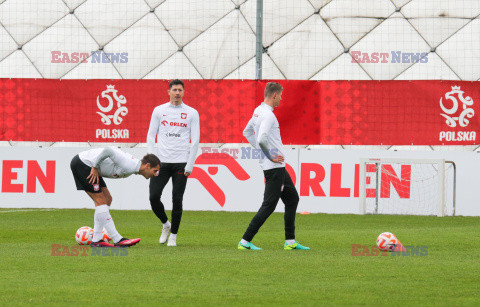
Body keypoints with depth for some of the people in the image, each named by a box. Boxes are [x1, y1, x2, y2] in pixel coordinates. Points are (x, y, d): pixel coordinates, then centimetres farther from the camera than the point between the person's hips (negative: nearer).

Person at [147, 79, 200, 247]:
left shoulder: (192, 113, 5)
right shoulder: (159, 110, 8)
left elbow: (195, 141, 3)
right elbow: (151, 136, 9)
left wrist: (189, 166, -4)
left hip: (181, 163, -1)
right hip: (161, 162, 1)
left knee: (177, 200, -4)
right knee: (154, 197, -6)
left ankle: (173, 235, 9)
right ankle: (166, 225, 19)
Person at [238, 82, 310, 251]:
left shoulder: (258, 111, 11)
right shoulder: (268, 115, -19)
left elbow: (247, 132, 23)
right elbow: (262, 139, -31)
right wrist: (271, 156, -18)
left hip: (279, 167, 10)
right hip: (274, 167, -10)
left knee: (292, 199, 17)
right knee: (268, 205, -7)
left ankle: (290, 241, 19)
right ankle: (245, 241, -5)